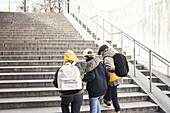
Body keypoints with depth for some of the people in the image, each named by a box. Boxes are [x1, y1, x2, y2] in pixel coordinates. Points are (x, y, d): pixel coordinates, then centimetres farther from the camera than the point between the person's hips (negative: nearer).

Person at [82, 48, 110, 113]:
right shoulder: (100, 64, 8)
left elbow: (91, 76, -23)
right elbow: (107, 76, 9)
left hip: (94, 91, -6)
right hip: (103, 90, 6)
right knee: (97, 101, 31)